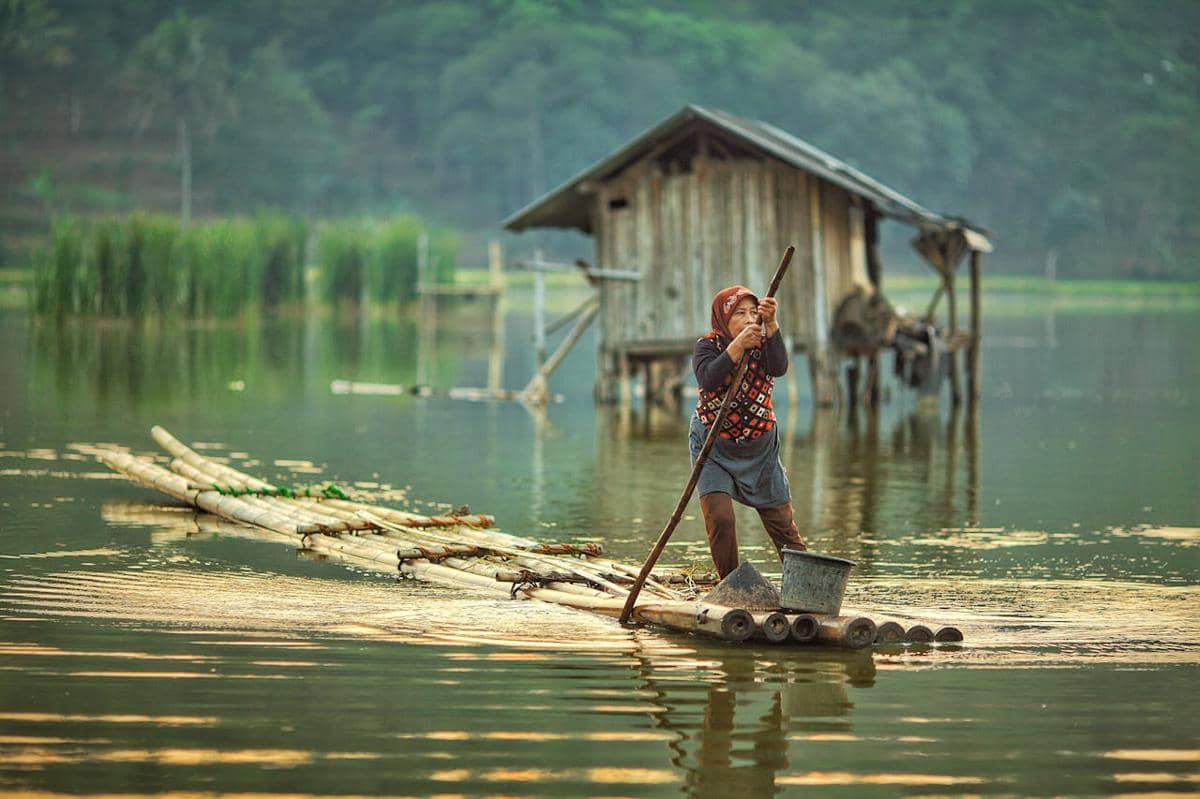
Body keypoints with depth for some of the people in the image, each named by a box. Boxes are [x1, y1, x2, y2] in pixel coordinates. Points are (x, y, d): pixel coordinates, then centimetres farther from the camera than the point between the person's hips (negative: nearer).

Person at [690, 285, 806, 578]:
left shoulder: (763, 344, -3)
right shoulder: (709, 345, -10)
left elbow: (779, 368, -26)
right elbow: (707, 378, -30)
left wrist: (771, 324, -36)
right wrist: (738, 345, -39)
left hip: (759, 448, 2)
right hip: (714, 447, -2)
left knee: (782, 520, 4)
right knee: (719, 518, -16)